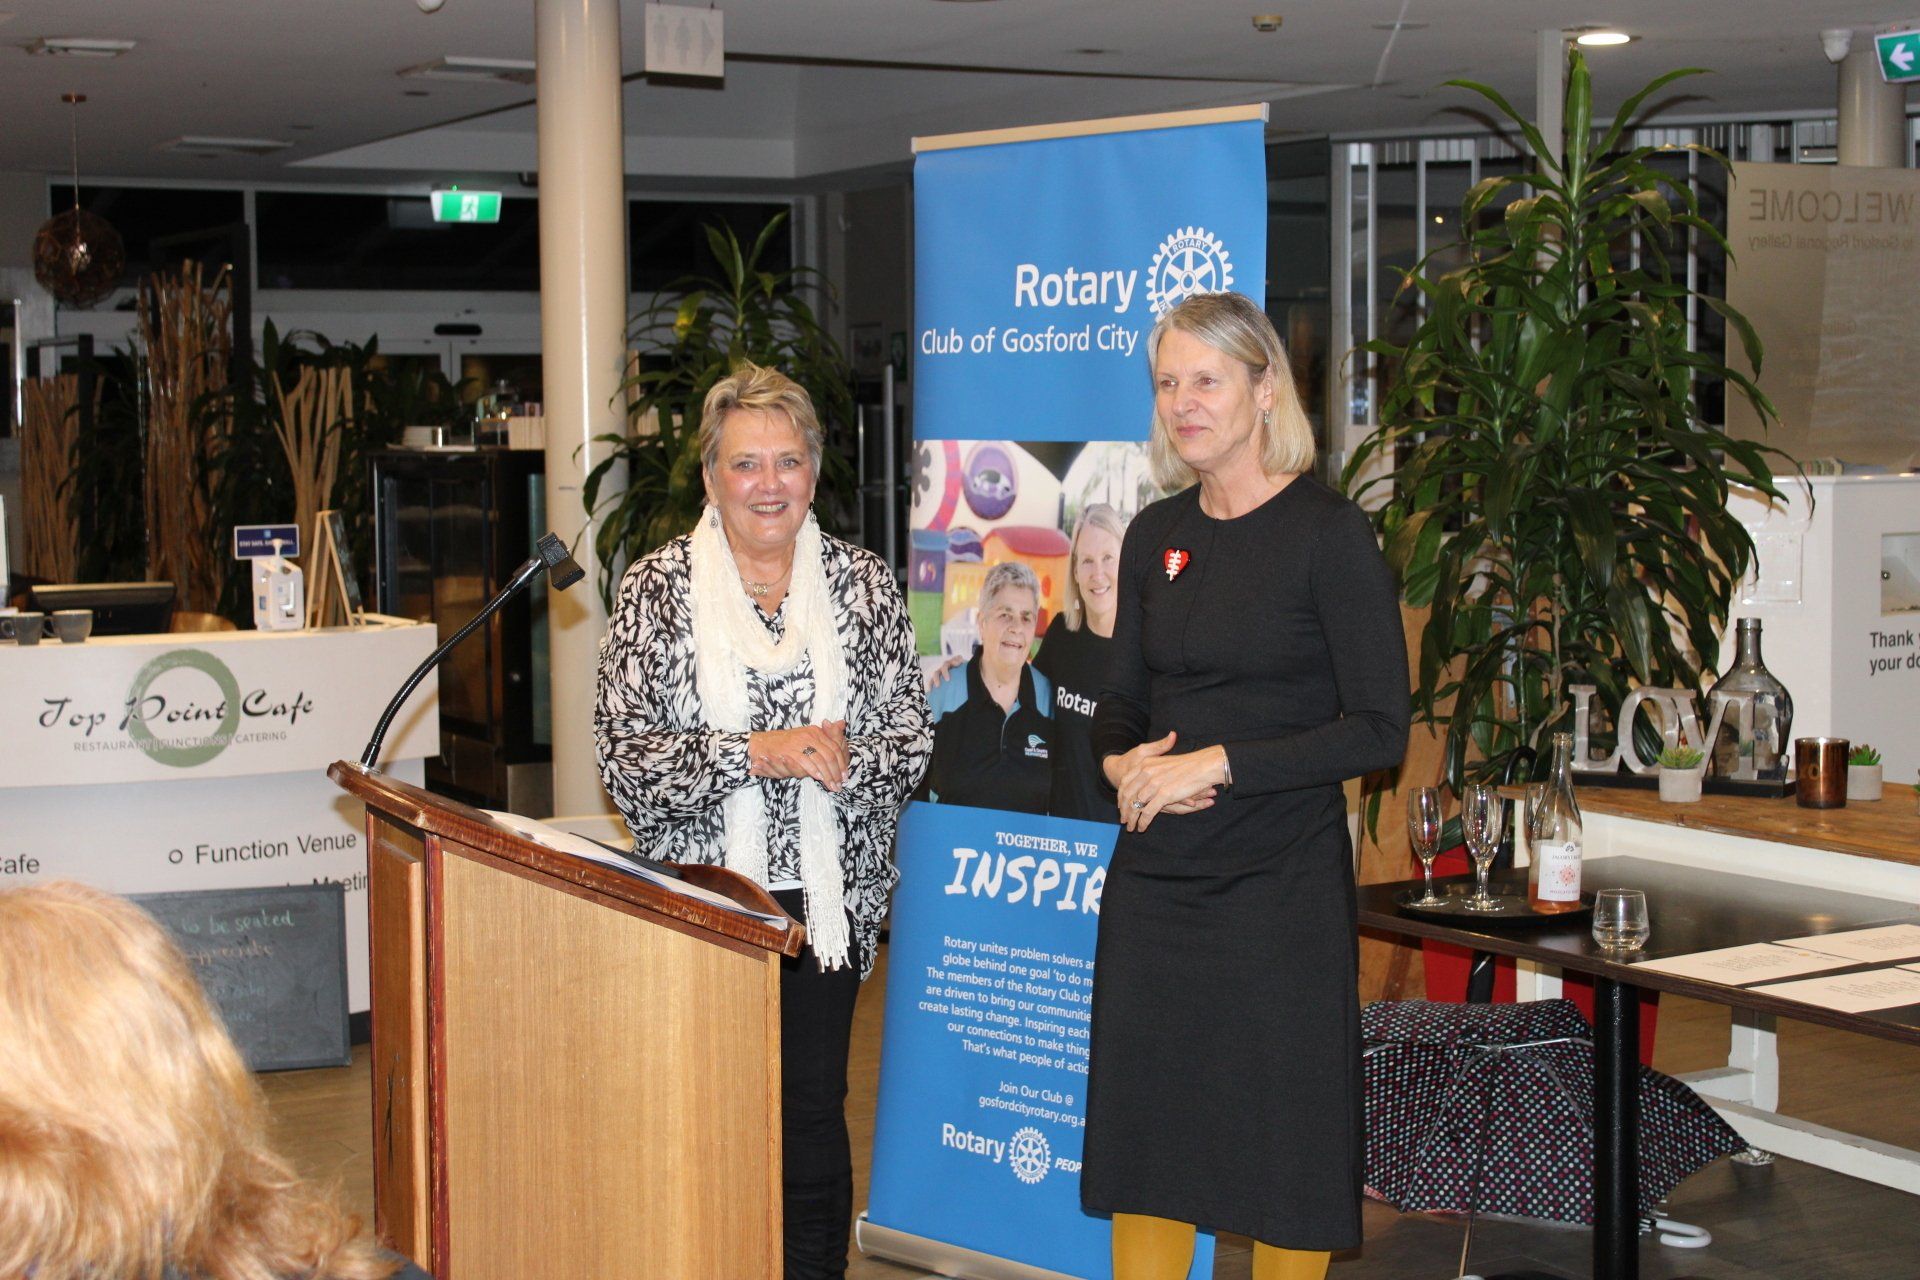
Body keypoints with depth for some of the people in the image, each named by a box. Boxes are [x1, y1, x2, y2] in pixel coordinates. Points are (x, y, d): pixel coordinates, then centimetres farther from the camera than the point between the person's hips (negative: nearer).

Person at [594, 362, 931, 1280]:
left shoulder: (862, 584, 5)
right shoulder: (656, 587, 0)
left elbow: (912, 737, 3)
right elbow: (622, 753, -8)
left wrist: (843, 760, -17)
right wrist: (756, 753, -18)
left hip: (823, 896, 1)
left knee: (812, 1116, 6)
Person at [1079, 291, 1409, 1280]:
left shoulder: (1327, 533, -8)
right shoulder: (1156, 534, 9)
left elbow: (1379, 730, -12)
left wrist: (1219, 764, -18)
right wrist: (1123, 765, -4)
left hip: (1280, 882, -5)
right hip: (1154, 877, 6)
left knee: (1281, 1148, 3)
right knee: (1142, 1131, 9)